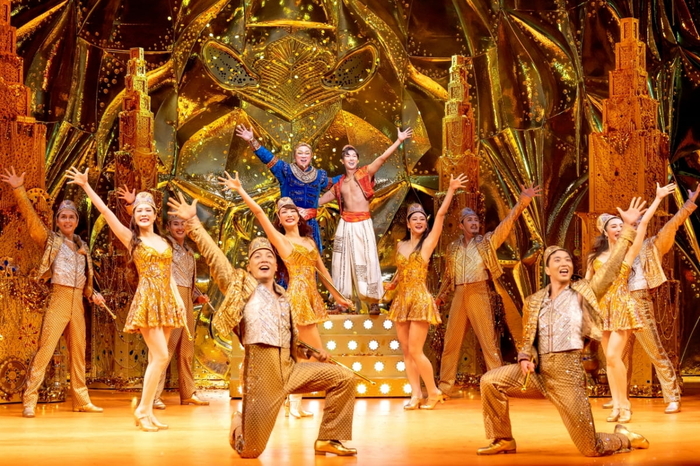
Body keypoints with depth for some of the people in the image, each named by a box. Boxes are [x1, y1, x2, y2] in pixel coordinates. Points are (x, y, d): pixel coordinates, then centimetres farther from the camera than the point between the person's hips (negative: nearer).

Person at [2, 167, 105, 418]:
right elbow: (31, 217, -8)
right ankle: (29, 401, -8)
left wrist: (92, 294, 5)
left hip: (78, 302, 5)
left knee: (78, 353, 10)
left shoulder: (82, 246, 16)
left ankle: (81, 400, 17)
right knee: (44, 350, -9)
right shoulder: (50, 239, 3)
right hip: (58, 299, -5)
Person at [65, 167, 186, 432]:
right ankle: (143, 410, -6)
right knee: (161, 356, -15)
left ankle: (147, 412, 9)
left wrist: (178, 299, 3)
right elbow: (106, 212, -5)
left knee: (156, 359, 4)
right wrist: (86, 186, -9)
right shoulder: (131, 238, 2)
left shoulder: (164, 242, 16)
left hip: (166, 301, 6)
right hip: (147, 300, -6)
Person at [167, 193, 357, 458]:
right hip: (261, 369, -6)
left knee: (343, 378, 0)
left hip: (289, 368, 6)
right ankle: (239, 422, 29)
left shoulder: (283, 297, 20)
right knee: (250, 451, -8)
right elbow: (213, 255, -3)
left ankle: (329, 439, 9)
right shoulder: (242, 286, 6)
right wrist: (192, 222, -8)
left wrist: (313, 352, 14)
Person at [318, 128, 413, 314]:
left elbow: (383, 158, -8)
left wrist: (399, 140, -16)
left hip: (363, 224, -4)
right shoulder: (339, 184, 13)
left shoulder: (365, 173, 2)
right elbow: (321, 199, 22)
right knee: (343, 261, 5)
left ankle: (373, 301, -3)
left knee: (366, 260, -5)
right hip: (345, 225, 4)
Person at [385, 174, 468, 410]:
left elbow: (441, 214, -9)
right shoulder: (401, 246, 13)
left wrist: (451, 190, -13)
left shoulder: (428, 243, -1)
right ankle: (416, 395, 8)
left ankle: (434, 392, 4)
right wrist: (392, 283, 11)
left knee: (415, 351, -10)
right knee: (405, 350, 3)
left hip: (420, 300, -6)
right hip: (401, 301, 6)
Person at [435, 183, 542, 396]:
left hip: (479, 294, -3)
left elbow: (507, 223, -6)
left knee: (489, 340, -4)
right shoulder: (453, 248, 14)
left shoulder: (487, 242, 6)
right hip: (459, 296, 3)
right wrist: (441, 295, 29)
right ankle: (445, 384, 15)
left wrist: (522, 202, -18)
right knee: (451, 341, 6)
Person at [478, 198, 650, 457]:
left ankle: (624, 438, 30)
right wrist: (524, 358, -4)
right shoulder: (533, 301, 12)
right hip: (537, 372, 4)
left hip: (567, 375, -4)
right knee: (490, 381, -12)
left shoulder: (583, 293, 4)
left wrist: (627, 228, -8)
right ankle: (504, 441, 5)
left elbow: (612, 266, -3)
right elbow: (527, 339, 19)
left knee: (592, 450, -5)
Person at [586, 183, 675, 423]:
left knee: (613, 356, -14)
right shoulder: (596, 256, 9)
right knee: (609, 359, 3)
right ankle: (617, 405, 8)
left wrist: (658, 198, -7)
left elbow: (643, 223, -5)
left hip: (622, 307, -4)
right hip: (602, 308, 4)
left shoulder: (629, 251, 2)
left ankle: (624, 404, -4)